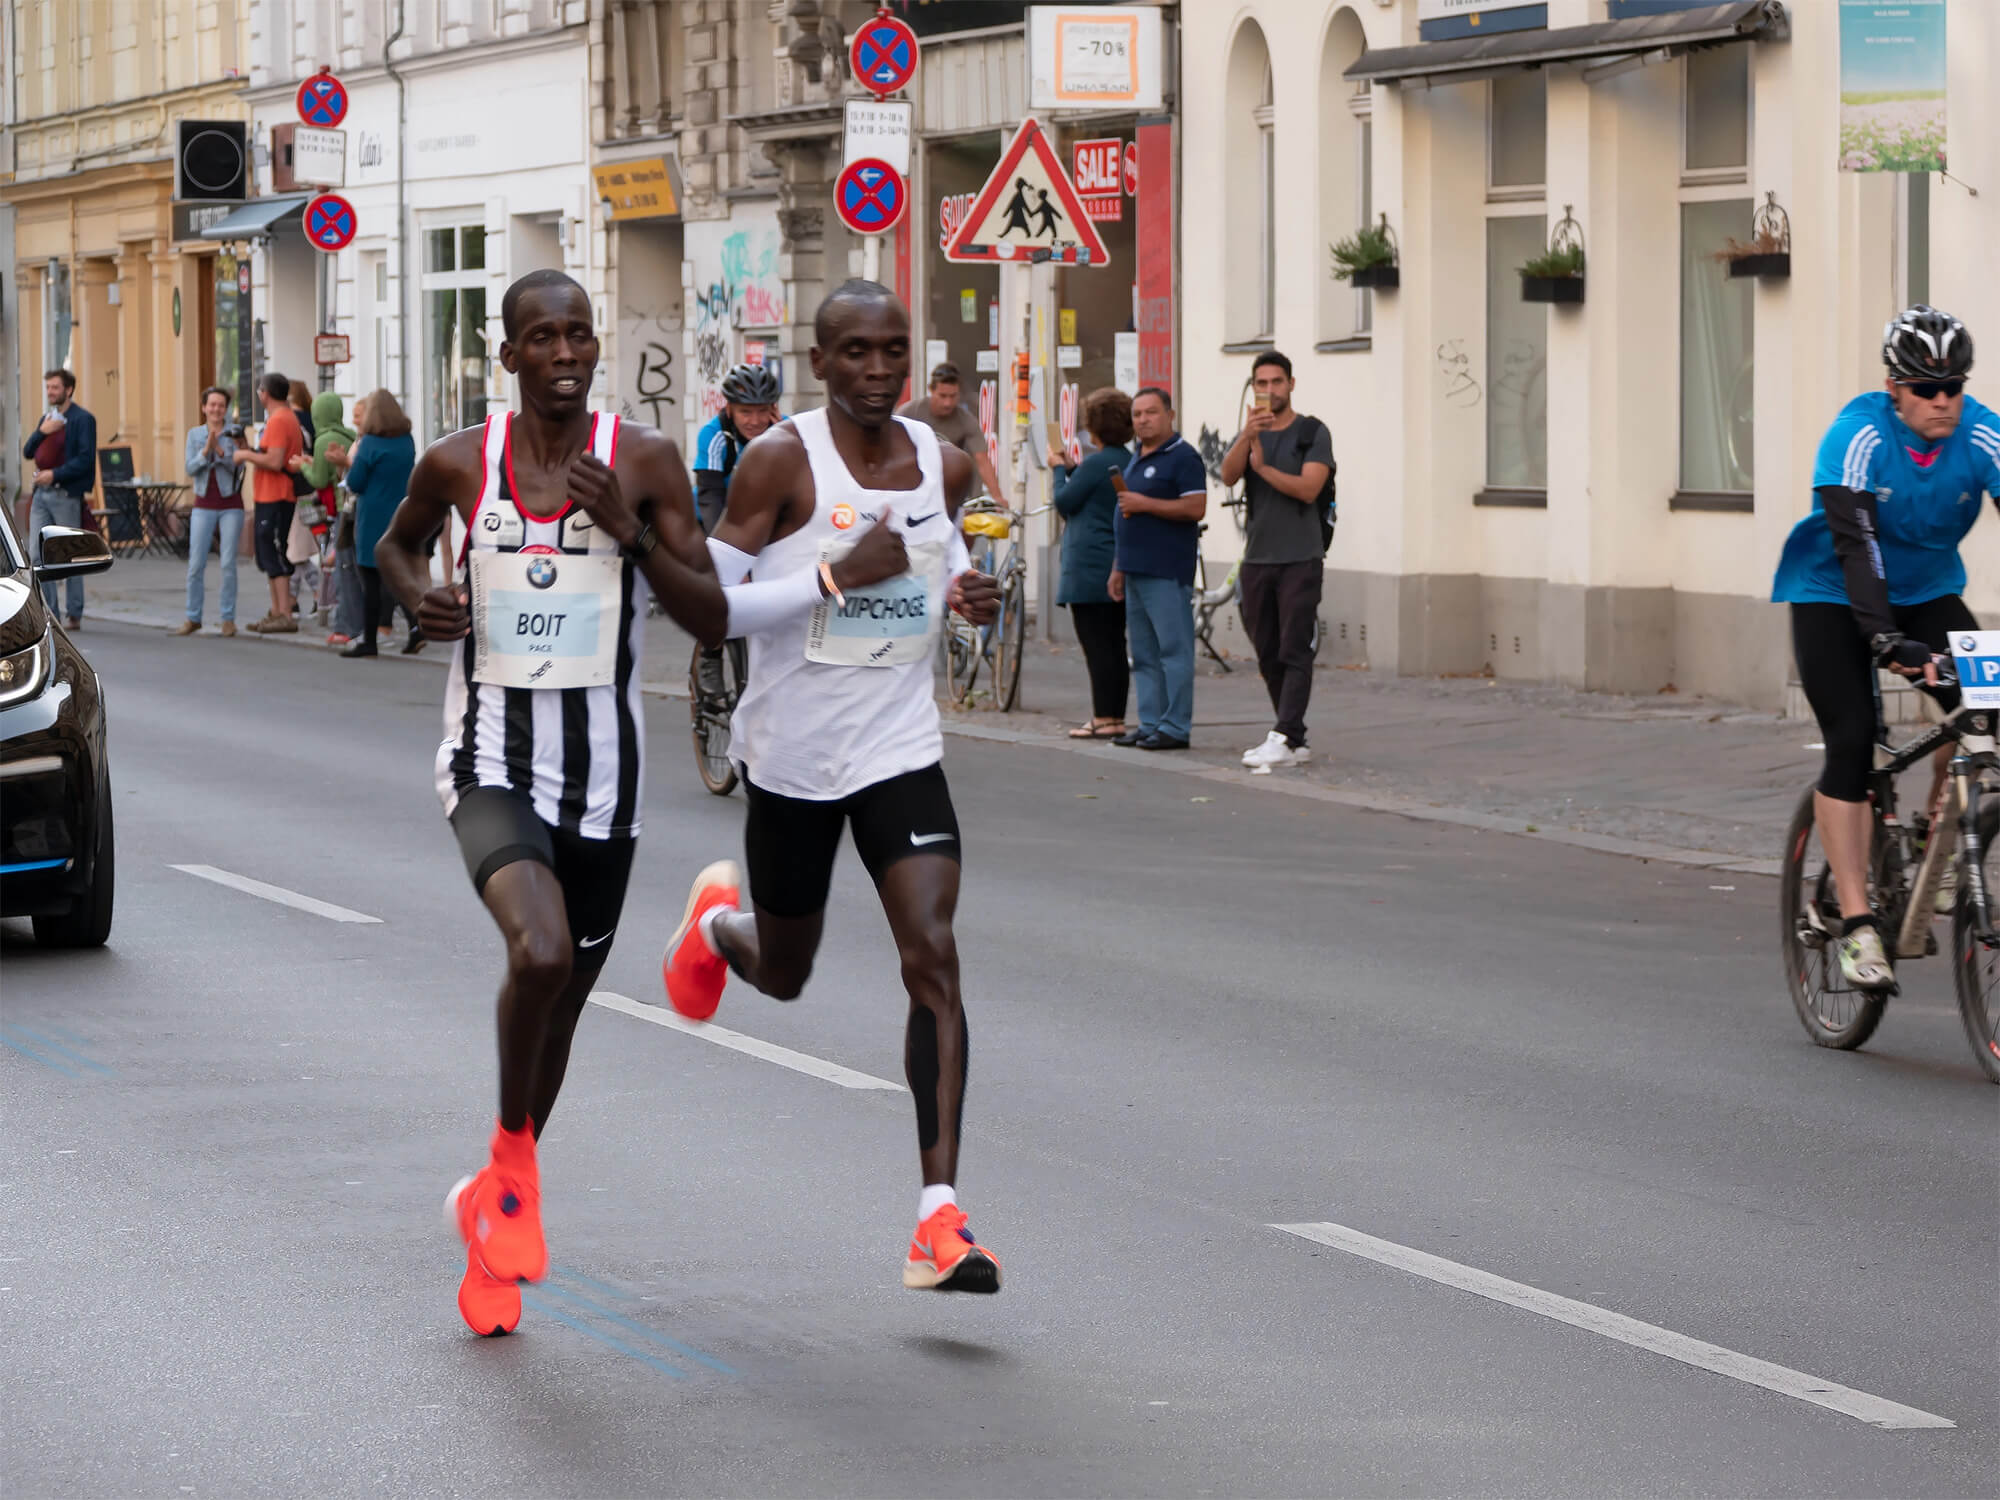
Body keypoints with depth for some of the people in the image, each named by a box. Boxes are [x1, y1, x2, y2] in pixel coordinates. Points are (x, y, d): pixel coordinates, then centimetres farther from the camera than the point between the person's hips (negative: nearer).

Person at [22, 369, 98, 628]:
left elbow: (85, 459, -14)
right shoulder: (48, 418, 17)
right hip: (42, 493, 7)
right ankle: (48, 613, 8)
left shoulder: (83, 420, -7)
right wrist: (41, 432, -3)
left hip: (66, 494, -7)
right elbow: (27, 453, 14)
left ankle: (75, 615, 8)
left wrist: (54, 474, -19)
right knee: (37, 555, 2)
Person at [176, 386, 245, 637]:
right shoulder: (195, 434, 7)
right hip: (204, 505, 2)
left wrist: (219, 449, -22)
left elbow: (238, 466, -9)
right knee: (196, 564, -1)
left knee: (228, 563, -3)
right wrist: (205, 451, -16)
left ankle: (228, 618, 6)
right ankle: (193, 618, 8)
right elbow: (190, 468, -1)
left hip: (230, 505, -2)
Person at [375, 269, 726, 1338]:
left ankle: (491, 1209, 36)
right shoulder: (458, 464, -3)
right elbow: (395, 539, 19)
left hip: (602, 771, 2)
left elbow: (712, 620, -5)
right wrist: (419, 594, -3)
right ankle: (511, 1163, -5)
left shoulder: (643, 464, -4)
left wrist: (632, 531, -19)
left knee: (561, 1001, 13)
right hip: (491, 762, -2)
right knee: (540, 951, -29)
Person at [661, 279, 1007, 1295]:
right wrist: (837, 575, -26)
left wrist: (968, 596, 0)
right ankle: (717, 922, 56)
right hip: (792, 754, -2)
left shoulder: (943, 466, 1)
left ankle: (941, 1213, -18)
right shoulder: (782, 461, -14)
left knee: (932, 956, -15)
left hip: (901, 748, 2)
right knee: (782, 976, 16)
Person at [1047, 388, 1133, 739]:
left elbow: (1064, 501, -7)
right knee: (1114, 644, 11)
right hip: (1119, 570, 8)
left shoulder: (1095, 464, -15)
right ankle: (1115, 717, 14)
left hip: (1089, 569, -8)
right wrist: (1071, 470, 19)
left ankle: (1104, 719, -8)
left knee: (1096, 644, -6)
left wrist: (1059, 469, 9)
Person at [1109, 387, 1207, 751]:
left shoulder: (1183, 458, -8)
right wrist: (1118, 568, 22)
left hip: (1167, 571, -9)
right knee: (1143, 655, 10)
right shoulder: (1136, 460, 20)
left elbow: (1196, 507, -18)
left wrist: (1145, 504, -17)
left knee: (1174, 649, -7)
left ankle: (1176, 727, -7)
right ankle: (1149, 723, 14)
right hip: (1136, 571, 9)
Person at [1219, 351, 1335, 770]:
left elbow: (1309, 488, -14)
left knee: (1294, 653, -11)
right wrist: (1248, 435, -23)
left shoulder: (1313, 433, -1)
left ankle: (1283, 739, -18)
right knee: (1268, 657, 7)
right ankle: (1296, 741, 13)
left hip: (1300, 560, -5)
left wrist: (1263, 467, -10)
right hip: (1257, 558, 6)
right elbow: (1228, 475, -9)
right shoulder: (1249, 434, 13)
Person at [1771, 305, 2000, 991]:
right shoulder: (1858, 436, -26)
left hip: (1928, 592, 3)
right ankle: (1856, 922, -13)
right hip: (1834, 596, -3)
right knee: (1851, 743, -15)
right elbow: (1856, 545, -35)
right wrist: (1888, 639, -49)